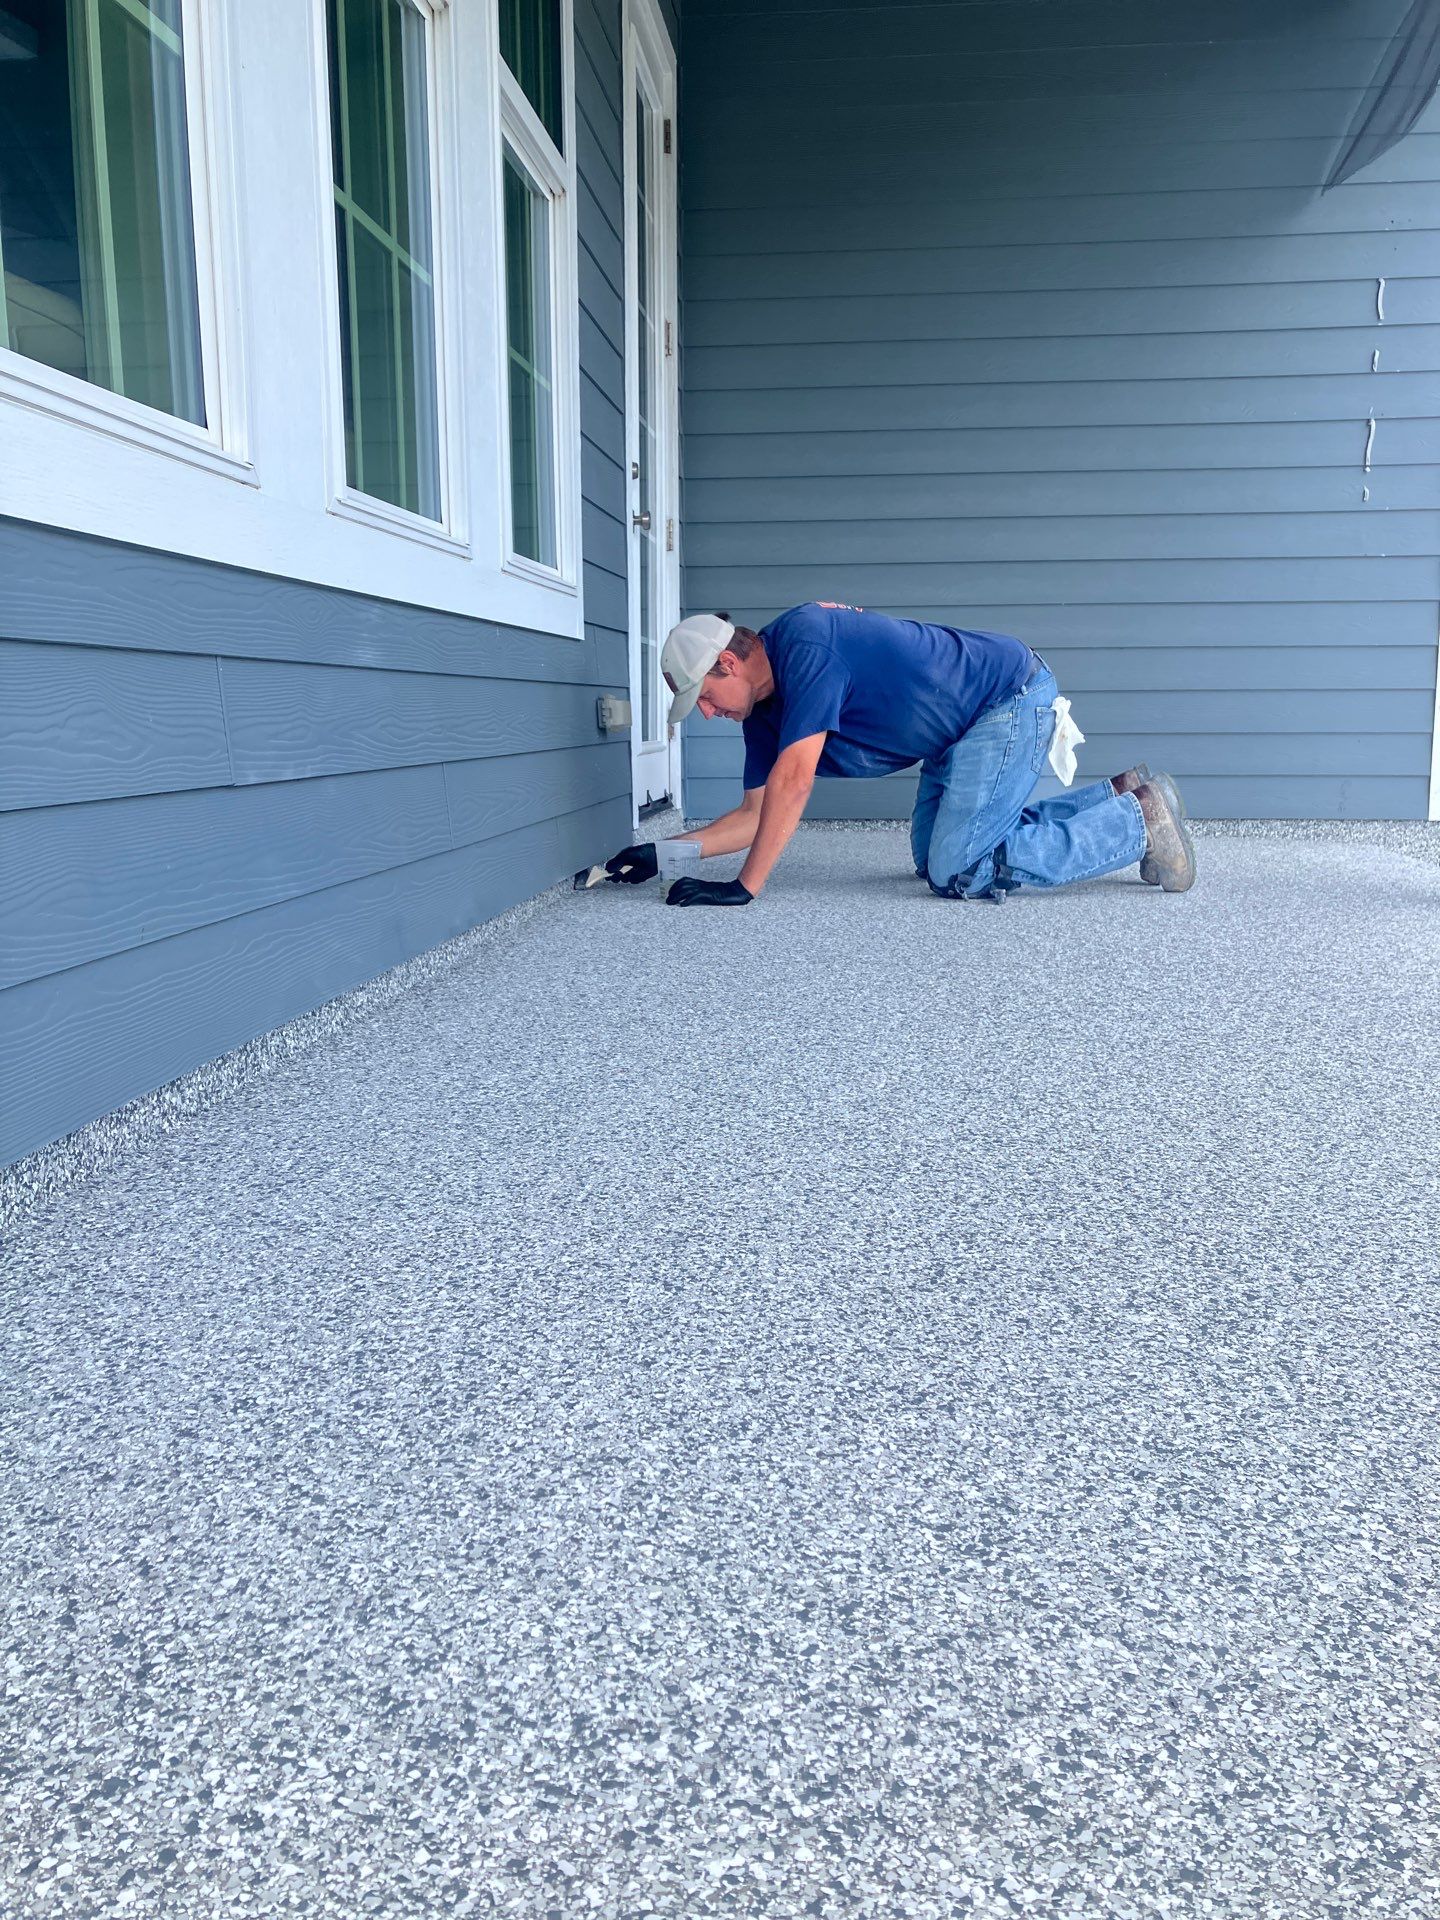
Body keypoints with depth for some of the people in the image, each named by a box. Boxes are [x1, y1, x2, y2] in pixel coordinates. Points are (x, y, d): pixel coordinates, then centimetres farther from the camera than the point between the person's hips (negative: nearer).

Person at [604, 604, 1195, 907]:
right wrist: (661, 853, 1)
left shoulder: (805, 642, -24)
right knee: (932, 856, 13)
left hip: (1012, 694, -10)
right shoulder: (763, 712, 4)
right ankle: (1119, 794, 17)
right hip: (968, 728, 10)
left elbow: (793, 780, -30)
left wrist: (746, 886, -27)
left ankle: (1138, 822, -3)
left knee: (958, 872, -16)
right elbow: (758, 813, 9)